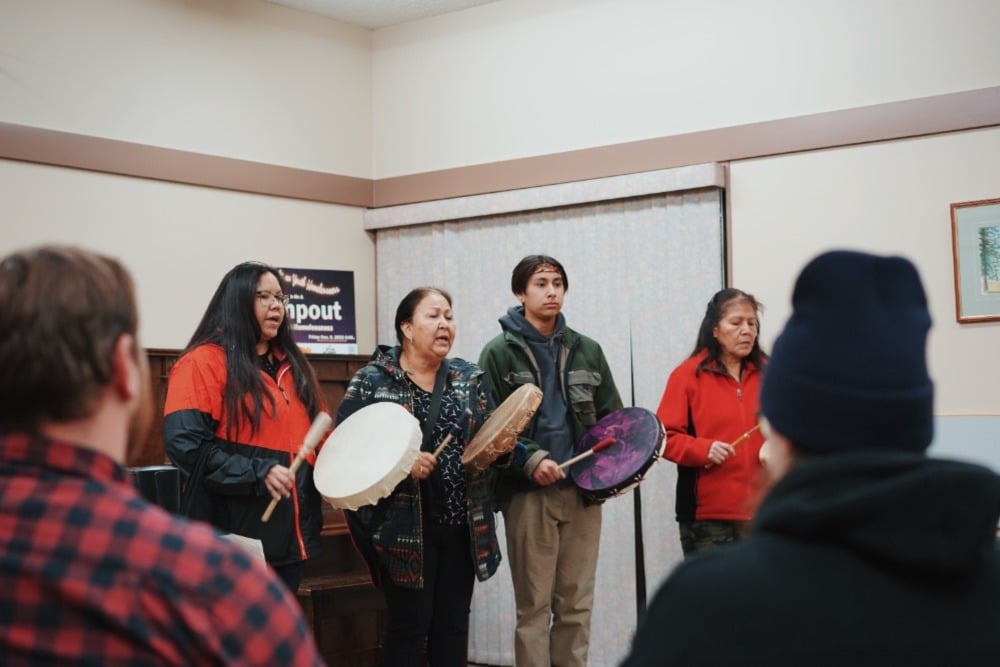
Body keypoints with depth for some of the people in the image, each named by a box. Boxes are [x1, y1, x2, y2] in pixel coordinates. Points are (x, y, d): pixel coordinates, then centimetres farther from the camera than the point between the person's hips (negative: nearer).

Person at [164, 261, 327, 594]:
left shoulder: (292, 364, 18)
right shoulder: (204, 361, -7)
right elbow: (185, 443, -18)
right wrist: (257, 473, -23)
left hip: (288, 535, 8)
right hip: (234, 539, -7)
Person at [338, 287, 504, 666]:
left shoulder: (469, 379, 9)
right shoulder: (372, 382, -6)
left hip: (462, 523, 5)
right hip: (405, 526, -5)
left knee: (454, 623, 12)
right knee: (408, 625, 2)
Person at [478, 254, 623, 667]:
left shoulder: (587, 351, 12)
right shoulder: (500, 353, 1)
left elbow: (612, 416, 15)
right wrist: (529, 460, -18)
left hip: (583, 489, 4)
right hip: (528, 493, -3)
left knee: (576, 606, 8)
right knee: (534, 608, 1)